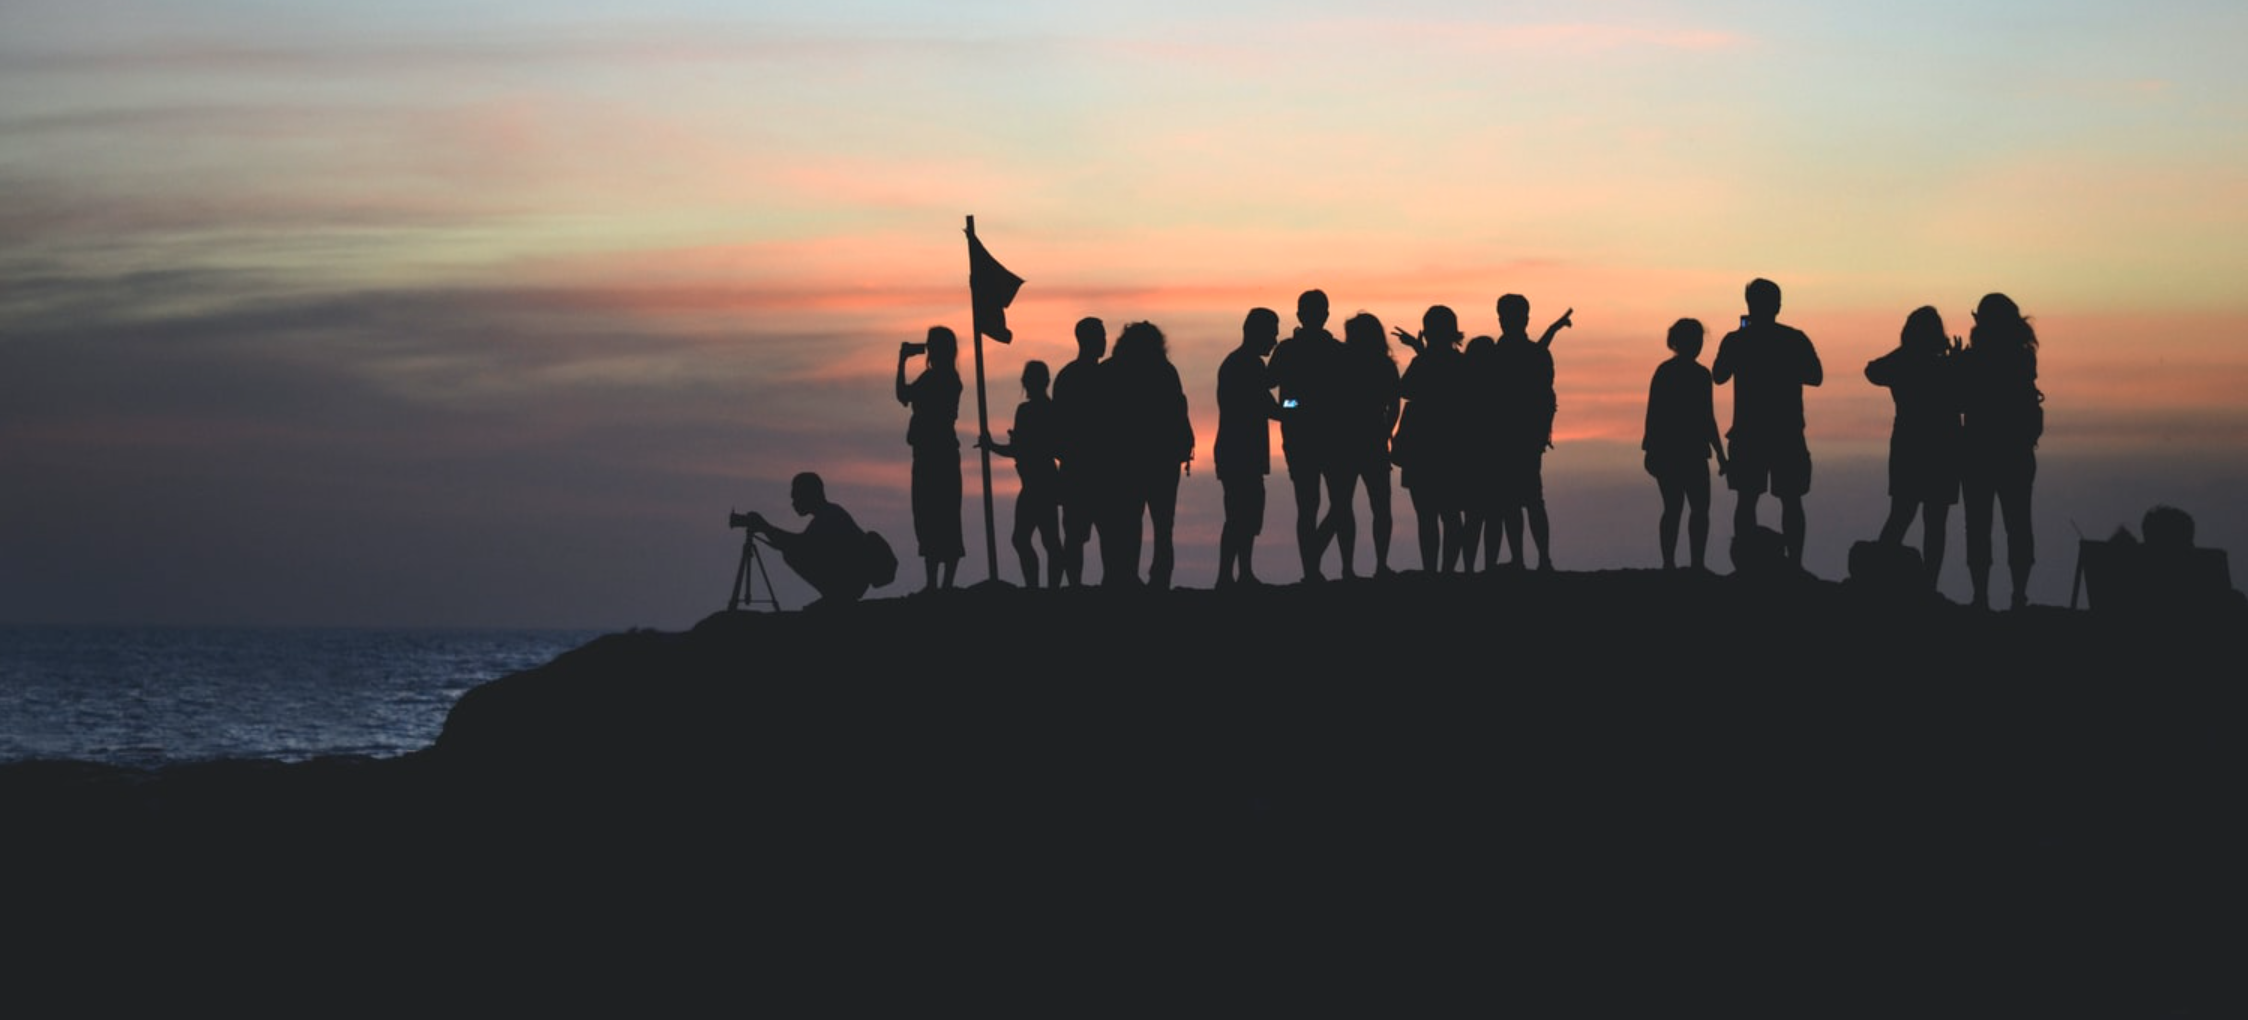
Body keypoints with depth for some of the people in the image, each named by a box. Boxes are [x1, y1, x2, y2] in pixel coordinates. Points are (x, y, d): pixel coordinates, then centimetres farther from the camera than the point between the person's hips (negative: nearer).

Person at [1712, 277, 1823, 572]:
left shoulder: (1736, 341, -4)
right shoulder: (1795, 339, -2)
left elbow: (1718, 376, 9)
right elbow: (1815, 377, 6)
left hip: (1748, 434, 0)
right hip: (1788, 434, 0)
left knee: (1746, 499, 5)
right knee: (1791, 500, 4)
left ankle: (1744, 563, -3)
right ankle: (1794, 562, -3)